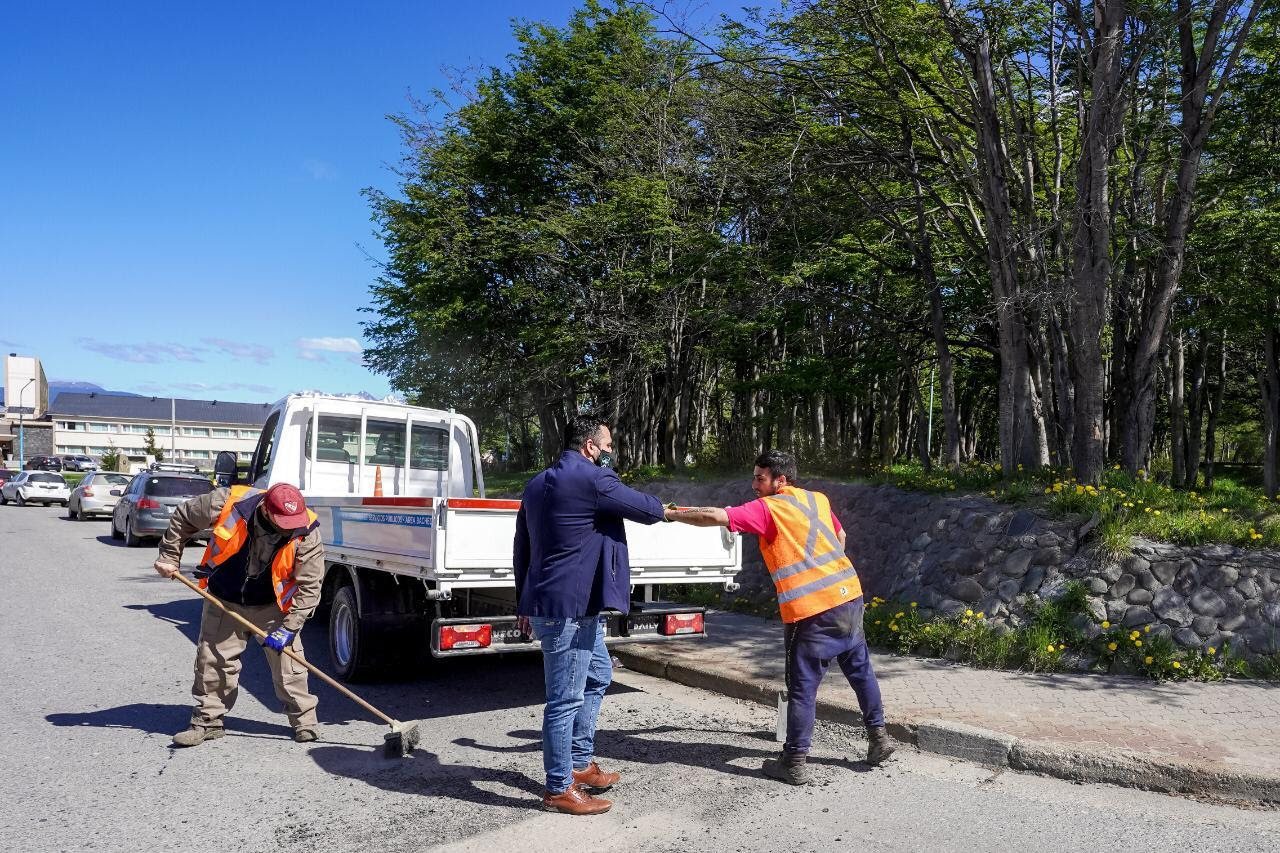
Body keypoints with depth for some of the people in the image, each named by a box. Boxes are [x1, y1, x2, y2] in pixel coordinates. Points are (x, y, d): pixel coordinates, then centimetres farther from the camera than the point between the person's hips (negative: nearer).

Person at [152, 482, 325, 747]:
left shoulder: (307, 533, -28)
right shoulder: (228, 505, -29)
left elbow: (309, 586, -22)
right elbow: (183, 517, -8)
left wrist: (289, 628, -25)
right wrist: (169, 557, -5)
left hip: (273, 606, -1)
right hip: (224, 601, 1)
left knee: (287, 663, -3)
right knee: (212, 661, 7)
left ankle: (304, 721, 11)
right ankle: (208, 721, 24)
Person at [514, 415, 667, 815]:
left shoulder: (538, 484, 15)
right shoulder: (593, 480, -13)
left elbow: (521, 547, 19)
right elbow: (648, 510, -6)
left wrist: (525, 601, 25)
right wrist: (662, 508, 19)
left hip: (550, 602, 10)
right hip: (570, 607, -10)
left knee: (597, 679, 23)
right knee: (565, 699, -1)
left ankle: (581, 764, 31)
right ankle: (559, 789, 9)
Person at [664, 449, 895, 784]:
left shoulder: (768, 508, -7)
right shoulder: (819, 499, 13)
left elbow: (717, 516, -16)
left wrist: (669, 514, -8)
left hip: (812, 609, -7)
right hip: (849, 594, 7)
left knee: (802, 687, 2)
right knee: (860, 669, 22)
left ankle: (795, 763, 10)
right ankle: (878, 736, 33)